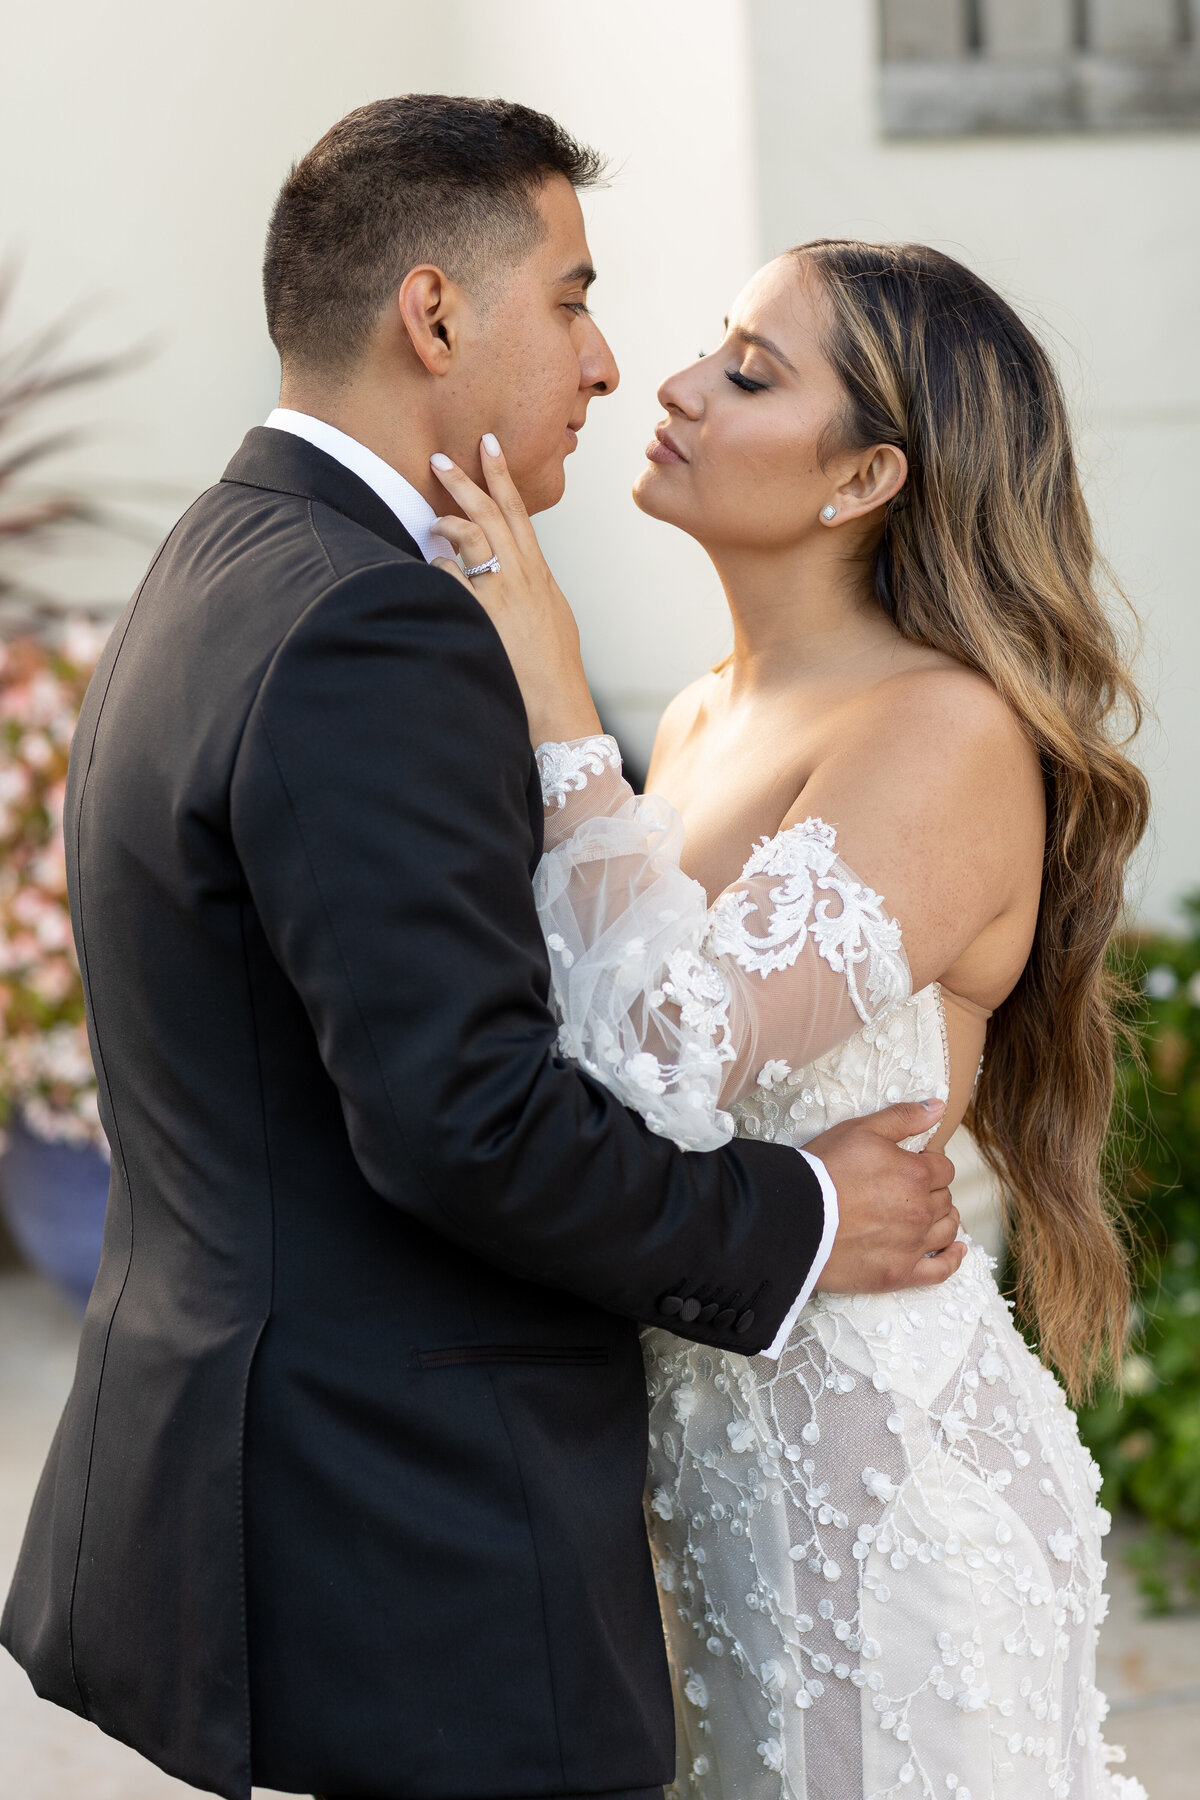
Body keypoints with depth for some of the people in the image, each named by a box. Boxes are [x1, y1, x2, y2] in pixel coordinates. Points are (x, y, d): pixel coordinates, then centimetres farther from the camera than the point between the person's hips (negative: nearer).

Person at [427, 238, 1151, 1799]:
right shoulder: (705, 724, 7)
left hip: (880, 1455, -8)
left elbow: (677, 1057, -29)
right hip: (706, 1435, 8)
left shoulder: (949, 735, -18)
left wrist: (555, 716, -21)